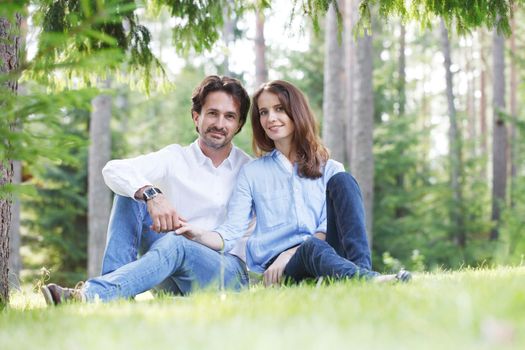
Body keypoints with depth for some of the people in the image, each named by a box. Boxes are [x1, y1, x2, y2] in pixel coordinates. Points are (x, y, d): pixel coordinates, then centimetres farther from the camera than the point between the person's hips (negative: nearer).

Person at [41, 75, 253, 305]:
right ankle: (114, 289, -29)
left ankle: (89, 295, -54)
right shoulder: (175, 158, 8)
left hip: (229, 273, -2)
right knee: (131, 191, -13)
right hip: (174, 282, 2)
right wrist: (151, 194, -28)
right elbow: (113, 169, -10)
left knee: (175, 244, -36)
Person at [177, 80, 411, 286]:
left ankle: (362, 268, -39)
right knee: (312, 248, -37)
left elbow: (328, 228, 3)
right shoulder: (251, 173, 18)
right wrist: (200, 235, -17)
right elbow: (230, 233, 6)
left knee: (342, 181, -19)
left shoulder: (330, 170, 18)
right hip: (280, 269, -1)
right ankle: (369, 281, -67)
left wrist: (289, 253, -14)